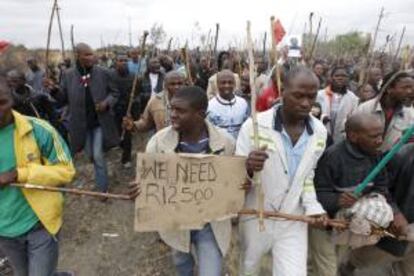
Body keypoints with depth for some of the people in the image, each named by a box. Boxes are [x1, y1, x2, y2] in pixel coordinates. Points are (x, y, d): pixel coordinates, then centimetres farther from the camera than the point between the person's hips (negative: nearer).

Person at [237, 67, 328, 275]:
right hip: (256, 219, -2)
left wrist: (313, 206, -4)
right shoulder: (254, 126, -20)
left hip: (294, 222, 2)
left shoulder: (319, 132, -5)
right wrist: (248, 168, -35)